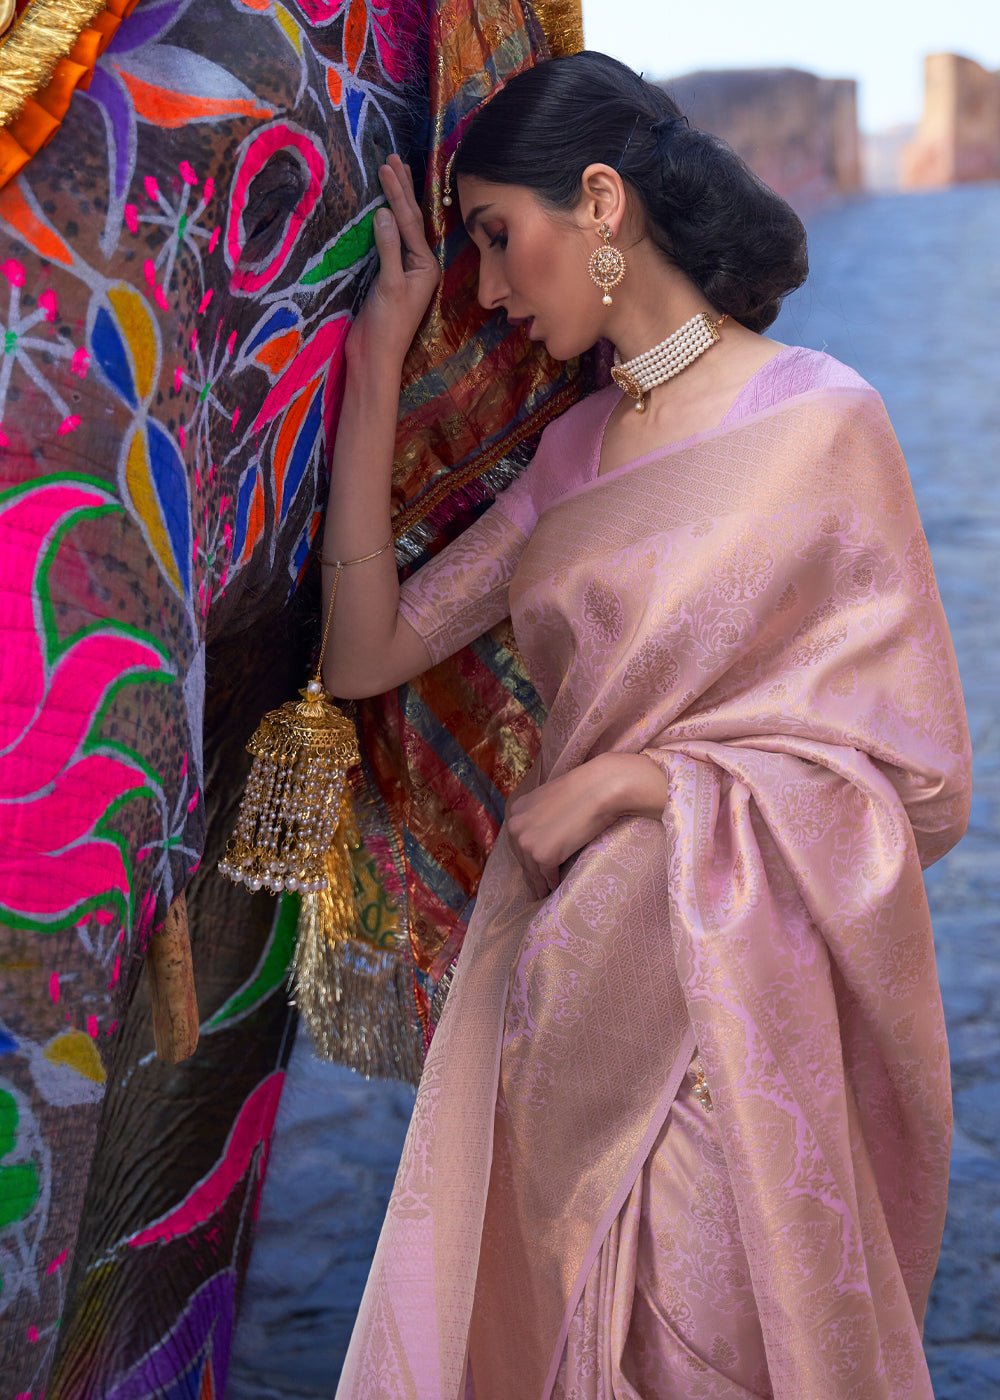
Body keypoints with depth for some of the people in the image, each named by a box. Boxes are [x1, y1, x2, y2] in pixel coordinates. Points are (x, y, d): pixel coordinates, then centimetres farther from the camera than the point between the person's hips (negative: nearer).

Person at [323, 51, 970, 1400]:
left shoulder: (819, 424, -10)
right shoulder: (577, 448, 9)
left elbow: (919, 784, -11)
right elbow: (367, 654, 2)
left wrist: (625, 782, -12)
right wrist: (378, 364, 1)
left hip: (746, 1006, -6)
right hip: (566, 990, 6)